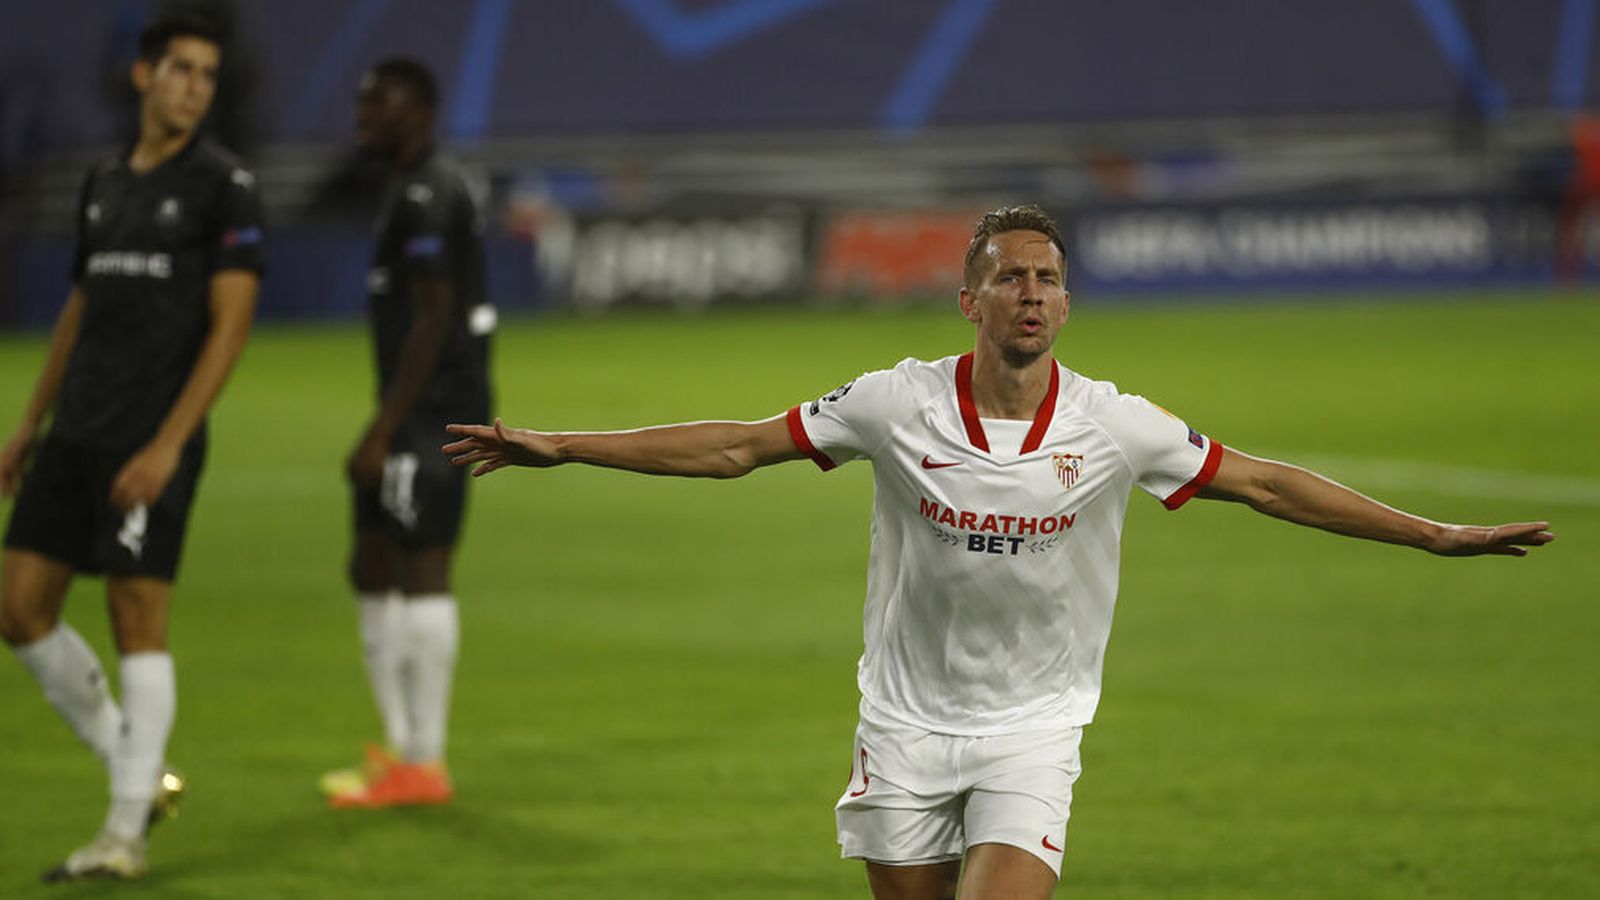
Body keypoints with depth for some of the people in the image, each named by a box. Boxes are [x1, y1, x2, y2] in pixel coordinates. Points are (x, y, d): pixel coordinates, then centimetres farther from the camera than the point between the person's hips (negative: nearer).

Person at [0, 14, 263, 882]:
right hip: (77, 434, 7)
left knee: (137, 620, -6)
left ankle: (125, 835, 1)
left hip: (153, 441, -7)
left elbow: (230, 325, -12)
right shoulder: (103, 182, 14)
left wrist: (167, 444, -18)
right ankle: (136, 772, 18)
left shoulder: (223, 185, -6)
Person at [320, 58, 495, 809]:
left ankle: (423, 763, -5)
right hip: (417, 416, 11)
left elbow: (432, 320, -20)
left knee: (421, 573, -8)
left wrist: (382, 432, -22)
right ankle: (400, 749, 18)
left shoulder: (426, 197, -14)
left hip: (431, 410, -11)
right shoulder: (411, 192, 19)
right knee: (373, 572, 13)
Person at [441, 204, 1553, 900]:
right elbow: (736, 446, -2)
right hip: (907, 722, 1)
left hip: (1033, 732, -1)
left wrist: (1437, 535, -4)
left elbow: (1263, 483, -1)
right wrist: (555, 448, -5)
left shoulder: (1115, 427, -7)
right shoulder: (899, 405, -7)